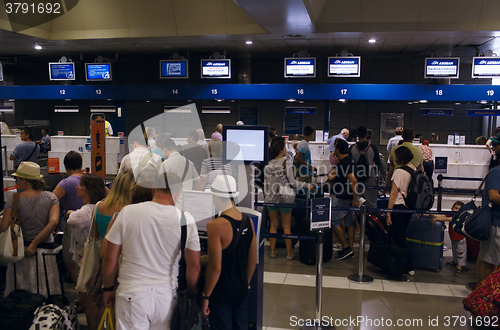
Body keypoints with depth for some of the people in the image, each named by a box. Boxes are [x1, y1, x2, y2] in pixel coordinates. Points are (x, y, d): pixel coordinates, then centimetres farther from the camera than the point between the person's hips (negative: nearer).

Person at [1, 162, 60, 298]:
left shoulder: (13, 199, -7)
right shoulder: (50, 197, -4)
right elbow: (53, 222, -15)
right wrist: (35, 244, -11)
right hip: (44, 250, 0)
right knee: (44, 292, 12)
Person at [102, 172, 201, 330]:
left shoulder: (127, 212, -7)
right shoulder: (186, 219, -6)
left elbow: (110, 258, -2)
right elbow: (194, 265, -2)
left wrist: (108, 289, 13)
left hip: (132, 295, -1)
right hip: (166, 296, 1)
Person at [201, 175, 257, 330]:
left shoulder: (215, 225, -20)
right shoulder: (248, 221, -2)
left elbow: (215, 267, -19)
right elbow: (253, 260, 7)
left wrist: (205, 296, -8)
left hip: (221, 294, -6)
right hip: (241, 292, 6)